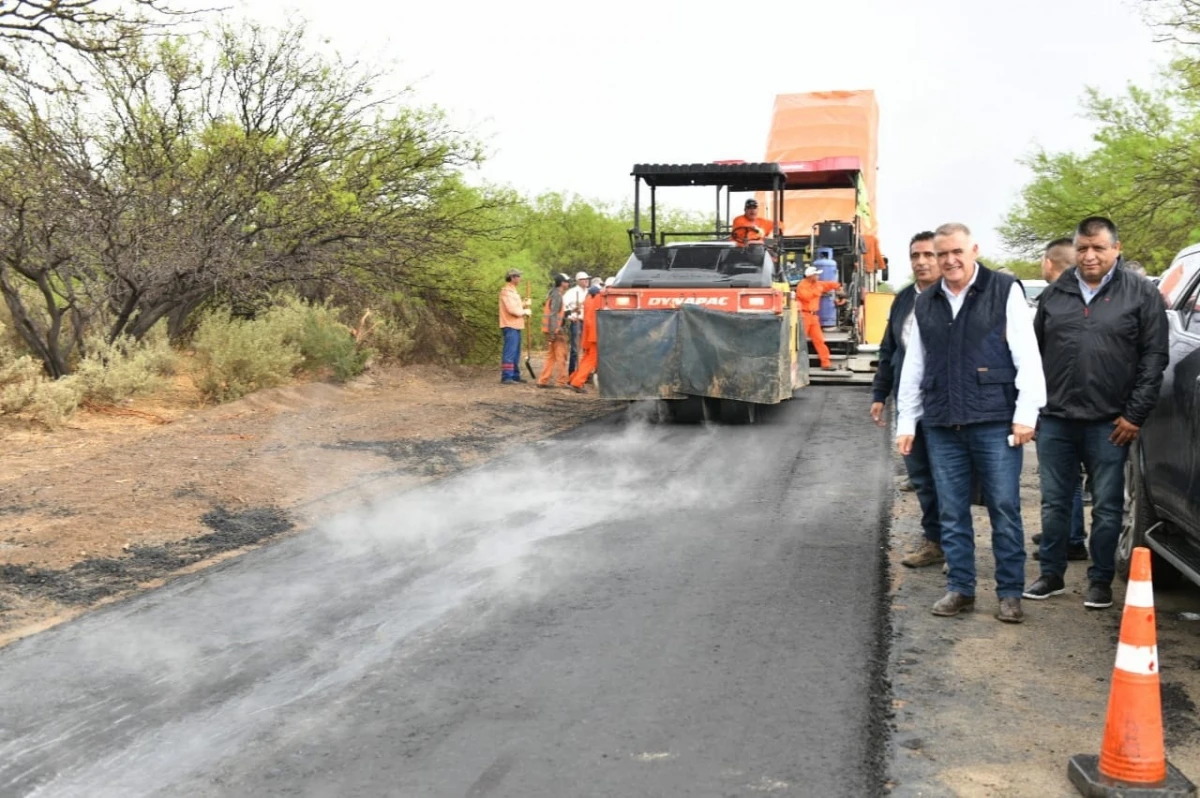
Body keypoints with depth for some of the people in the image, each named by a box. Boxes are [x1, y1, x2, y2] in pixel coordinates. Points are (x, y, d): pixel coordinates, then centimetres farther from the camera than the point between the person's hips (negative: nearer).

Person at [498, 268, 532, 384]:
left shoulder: (513, 291, 19)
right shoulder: (507, 291, -13)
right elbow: (512, 309, -21)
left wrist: (524, 304, 5)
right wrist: (525, 312, -8)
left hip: (516, 326, 10)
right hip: (510, 326, -10)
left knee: (516, 353, 14)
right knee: (509, 352, -11)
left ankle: (515, 375, 20)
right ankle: (506, 377, -12)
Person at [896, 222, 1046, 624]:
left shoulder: (1004, 292, 0)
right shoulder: (925, 304, 13)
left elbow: (1027, 357, -4)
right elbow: (913, 368, 16)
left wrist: (1025, 413, -10)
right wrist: (906, 422, 12)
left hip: (995, 424, -4)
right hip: (942, 426, 4)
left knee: (1005, 511, 2)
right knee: (951, 513, 8)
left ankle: (1010, 593, 12)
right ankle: (960, 588, 19)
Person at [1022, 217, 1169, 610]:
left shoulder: (1141, 294, 0)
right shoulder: (1055, 294, 9)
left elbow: (1154, 358, -4)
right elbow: (1035, 352, 13)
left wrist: (1135, 415, -9)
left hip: (1109, 422, -3)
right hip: (1055, 419, 3)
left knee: (1107, 507, 6)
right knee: (1054, 503, 10)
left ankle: (1100, 581, 19)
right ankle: (1050, 575, 22)